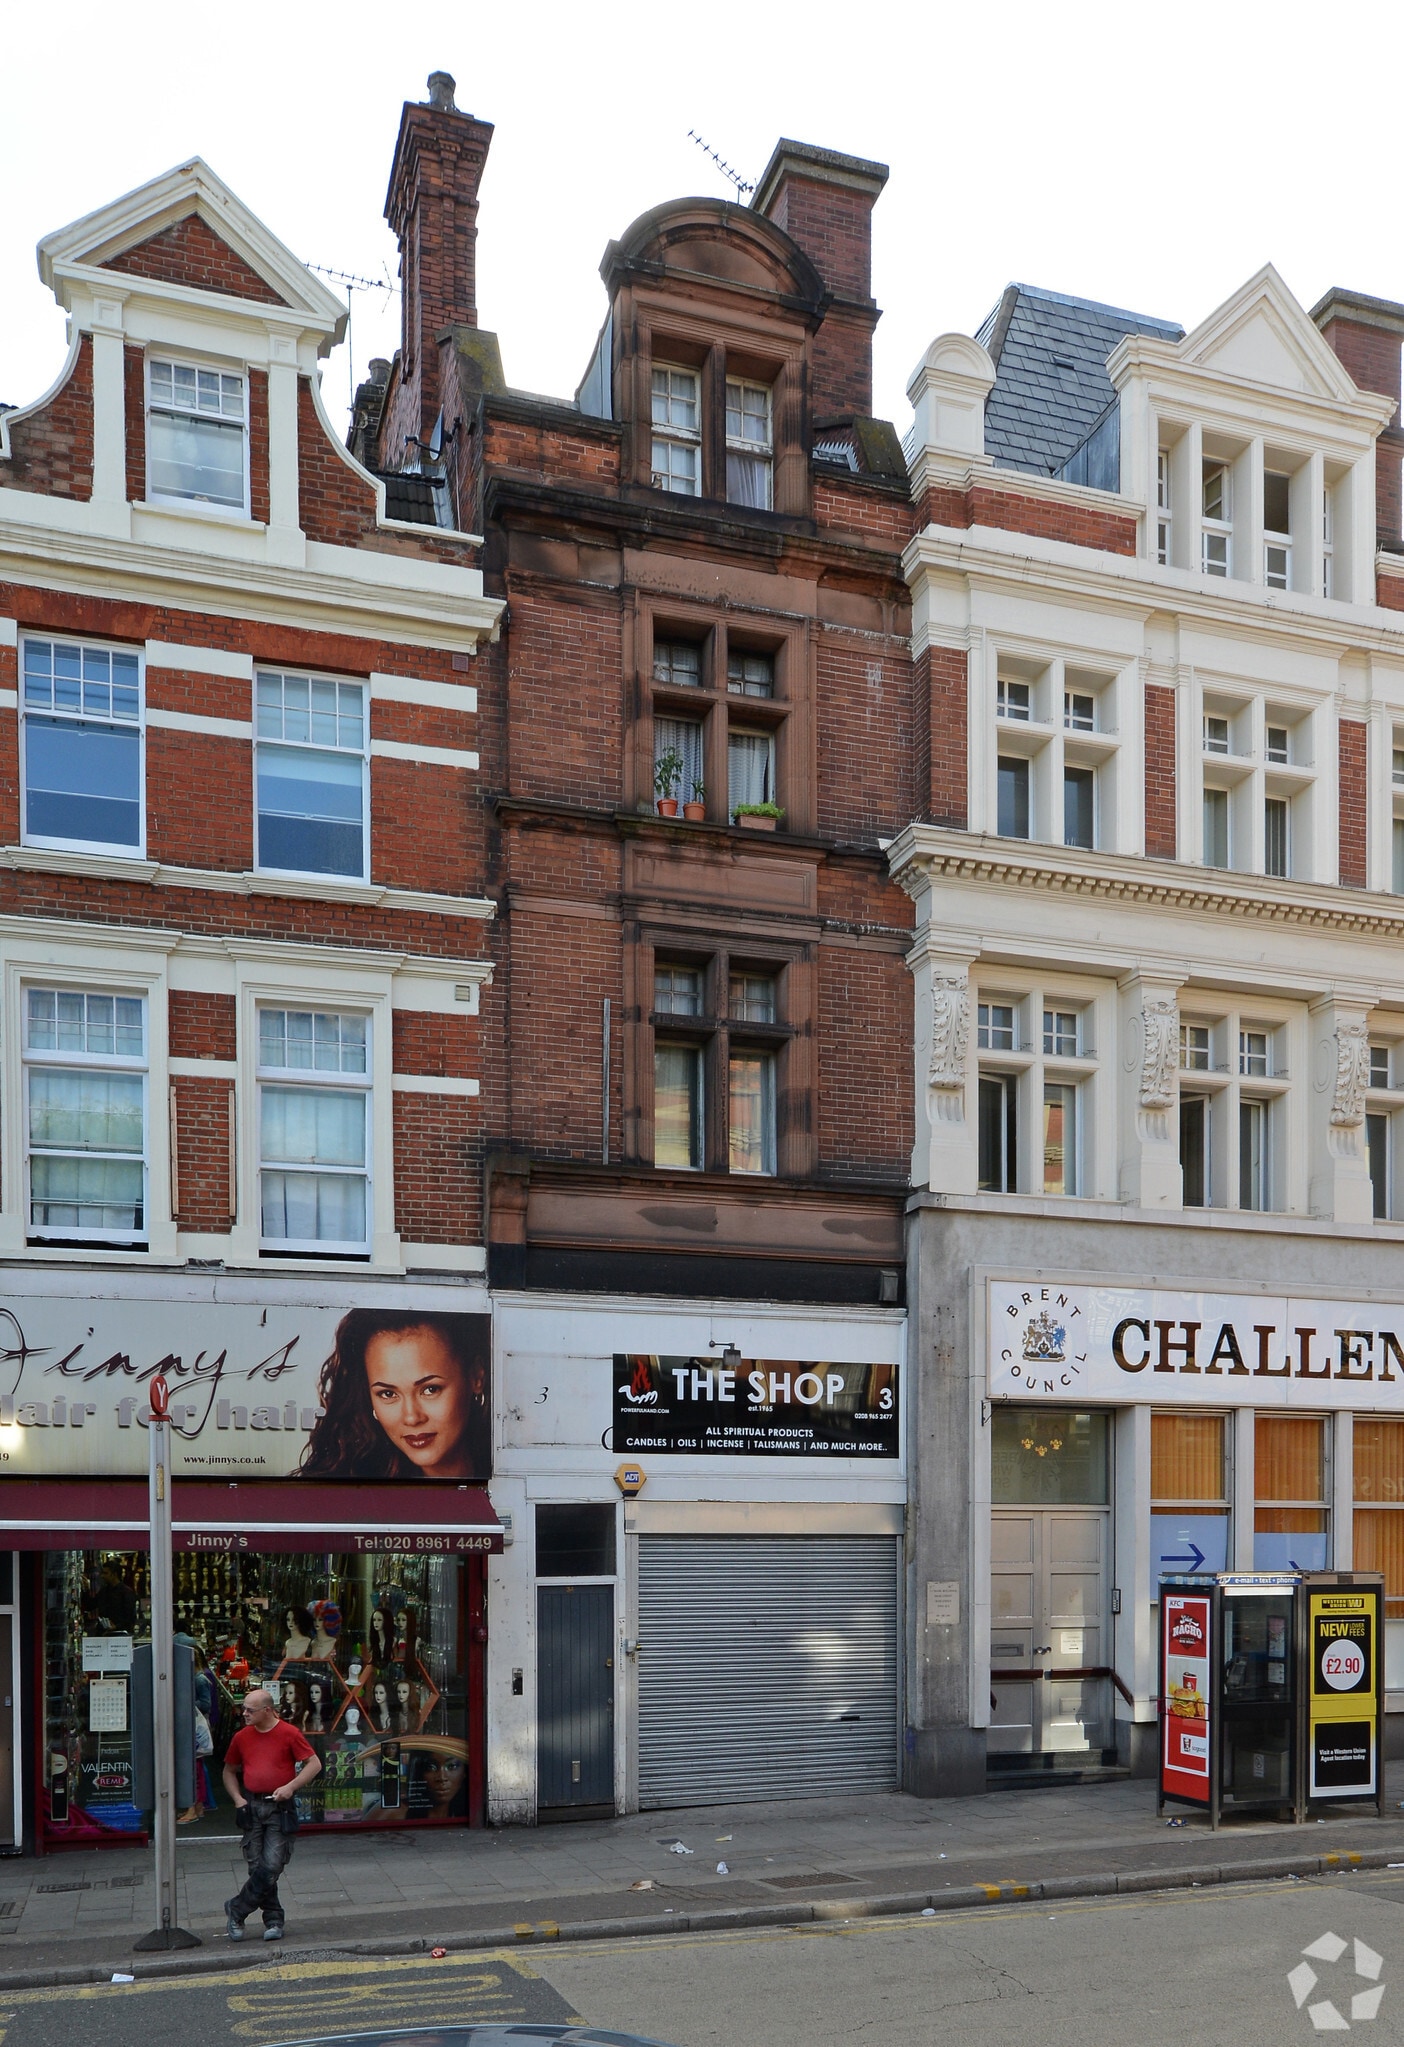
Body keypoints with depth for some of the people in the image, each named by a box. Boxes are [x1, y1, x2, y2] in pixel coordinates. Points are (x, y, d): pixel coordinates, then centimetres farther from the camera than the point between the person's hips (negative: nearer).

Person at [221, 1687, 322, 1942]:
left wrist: (291, 1786, -15)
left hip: (280, 1808, -4)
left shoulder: (289, 1734, -4)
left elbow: (314, 1763, -4)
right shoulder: (242, 1737, 8)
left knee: (272, 1866, -10)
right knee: (257, 1867, 2)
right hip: (252, 1807, 4)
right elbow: (229, 1771, 20)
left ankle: (237, 1909, 7)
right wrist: (237, 1798, 4)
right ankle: (273, 1920, 14)